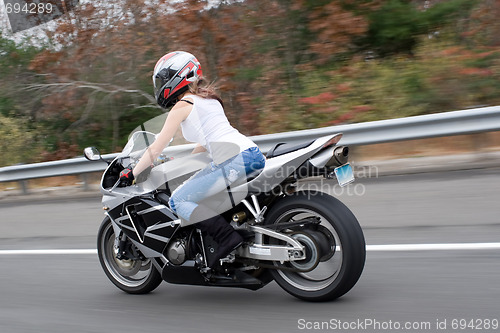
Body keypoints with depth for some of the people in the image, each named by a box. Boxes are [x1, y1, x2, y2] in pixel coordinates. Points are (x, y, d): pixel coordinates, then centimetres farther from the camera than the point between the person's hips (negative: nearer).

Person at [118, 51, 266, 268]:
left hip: (234, 160, -9)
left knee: (178, 201, -4)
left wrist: (131, 173, 12)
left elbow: (156, 148, 2)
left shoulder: (183, 105, 1)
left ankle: (227, 238, -17)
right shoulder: (208, 99, 26)